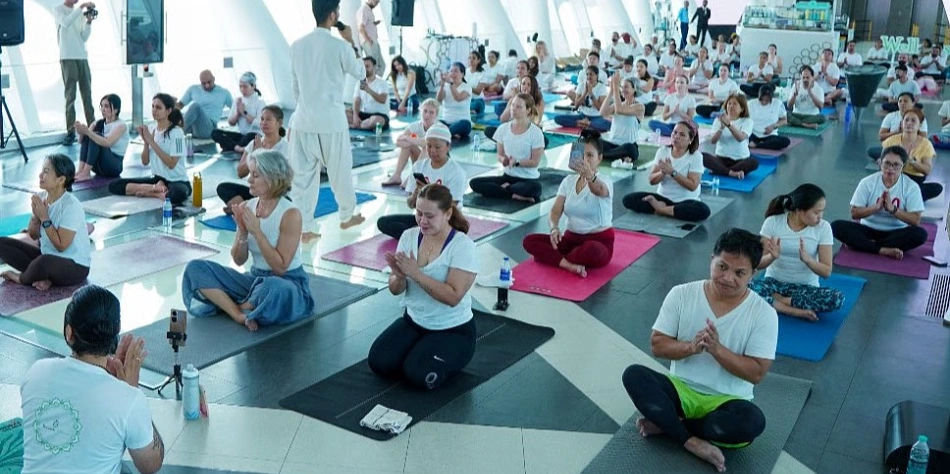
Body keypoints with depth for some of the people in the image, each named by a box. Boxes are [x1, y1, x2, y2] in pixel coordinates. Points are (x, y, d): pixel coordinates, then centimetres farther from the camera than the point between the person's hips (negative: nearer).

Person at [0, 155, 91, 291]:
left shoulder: (71, 206, -22)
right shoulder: (41, 197, -1)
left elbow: (61, 246, -22)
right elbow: (34, 236, 6)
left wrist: (44, 218, -21)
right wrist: (36, 216, -14)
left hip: (75, 266, -8)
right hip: (47, 256, 8)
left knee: (44, 262, -40)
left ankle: (21, 278, -5)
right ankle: (43, 275, -11)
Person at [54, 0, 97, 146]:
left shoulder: (80, 12, 16)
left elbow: (84, 37, 11)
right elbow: (66, 23, -18)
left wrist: (89, 22, -3)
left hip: (83, 57, 5)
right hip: (67, 58, -5)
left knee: (87, 95, 3)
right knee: (70, 96, -6)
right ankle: (71, 131, -5)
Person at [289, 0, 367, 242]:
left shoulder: (297, 45, 3)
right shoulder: (339, 46, -11)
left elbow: (294, 86, 11)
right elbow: (360, 73, 6)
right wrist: (351, 43, 12)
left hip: (304, 120, 4)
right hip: (331, 120, -4)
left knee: (302, 175, 5)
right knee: (340, 171, 15)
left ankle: (304, 228, 4)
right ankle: (347, 216, 33)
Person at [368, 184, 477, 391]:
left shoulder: (463, 246, -19)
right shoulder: (409, 236, -3)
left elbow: (453, 297, -25)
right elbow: (395, 290, -2)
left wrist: (415, 273, -31)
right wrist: (400, 276, -26)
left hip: (453, 330, -5)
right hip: (413, 321, 5)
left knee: (419, 375, -24)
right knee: (379, 363, -14)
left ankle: (448, 359, 8)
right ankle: (420, 351, 14)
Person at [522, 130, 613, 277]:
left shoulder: (605, 183, -13)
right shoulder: (568, 181, 4)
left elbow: (599, 190, -40)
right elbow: (555, 211, -4)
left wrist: (589, 175, -64)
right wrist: (554, 228, -28)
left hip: (599, 241, -5)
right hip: (571, 238, 5)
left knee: (590, 250, -41)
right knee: (529, 240, -14)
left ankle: (552, 257, -14)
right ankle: (569, 265, -31)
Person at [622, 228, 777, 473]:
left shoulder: (764, 313, -9)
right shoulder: (681, 294, -5)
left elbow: (756, 373, -11)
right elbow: (657, 345, -4)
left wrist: (716, 348, -25)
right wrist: (691, 347, -23)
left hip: (727, 400, -1)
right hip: (681, 389, 2)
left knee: (752, 421, -35)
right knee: (634, 375, -25)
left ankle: (666, 424, -17)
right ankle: (692, 441, -25)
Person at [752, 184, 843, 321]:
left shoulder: (823, 227, -8)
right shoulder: (773, 222, -10)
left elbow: (826, 272, -9)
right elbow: (757, 263, -9)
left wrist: (807, 259, -29)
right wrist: (772, 256, -31)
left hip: (805, 287, 1)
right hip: (774, 282, -1)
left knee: (837, 299, -30)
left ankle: (776, 300, -18)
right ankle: (795, 310, -23)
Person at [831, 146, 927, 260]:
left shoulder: (911, 187, -7)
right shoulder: (867, 182, -5)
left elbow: (915, 220, -12)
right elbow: (854, 213, -6)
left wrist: (893, 209, -25)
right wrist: (876, 207, -22)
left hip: (896, 233, 0)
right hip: (869, 230, 0)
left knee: (920, 234, -32)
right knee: (837, 226, -24)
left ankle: (863, 244, -26)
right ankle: (883, 250, -30)